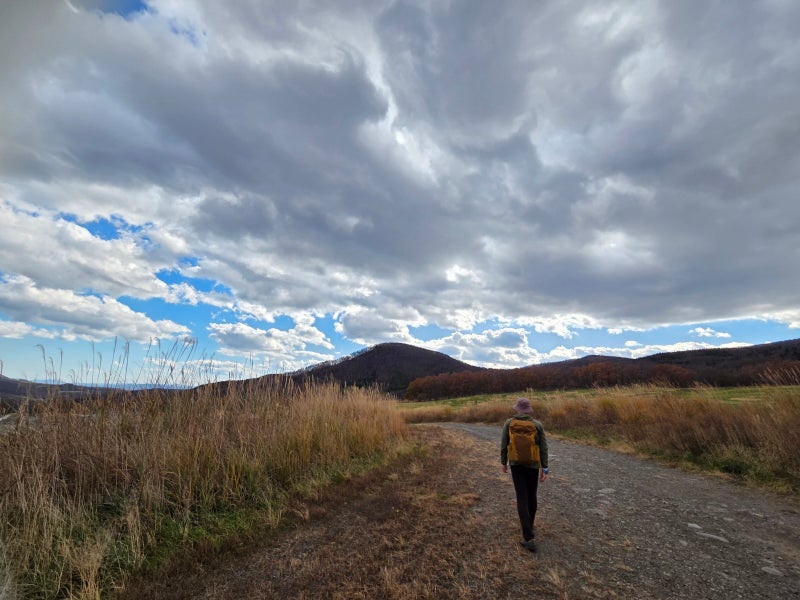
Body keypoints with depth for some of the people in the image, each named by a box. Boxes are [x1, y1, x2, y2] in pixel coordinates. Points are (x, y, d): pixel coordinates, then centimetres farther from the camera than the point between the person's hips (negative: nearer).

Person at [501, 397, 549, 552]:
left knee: (522, 500, 3)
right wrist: (544, 469, 0)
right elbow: (543, 448, -7)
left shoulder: (509, 423, -8)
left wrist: (504, 462, 10)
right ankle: (529, 526, 39)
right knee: (532, 496, 21)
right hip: (533, 465, 1)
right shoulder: (537, 425, -8)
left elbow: (503, 445, -3)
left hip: (516, 464, -1)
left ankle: (529, 539, -2)